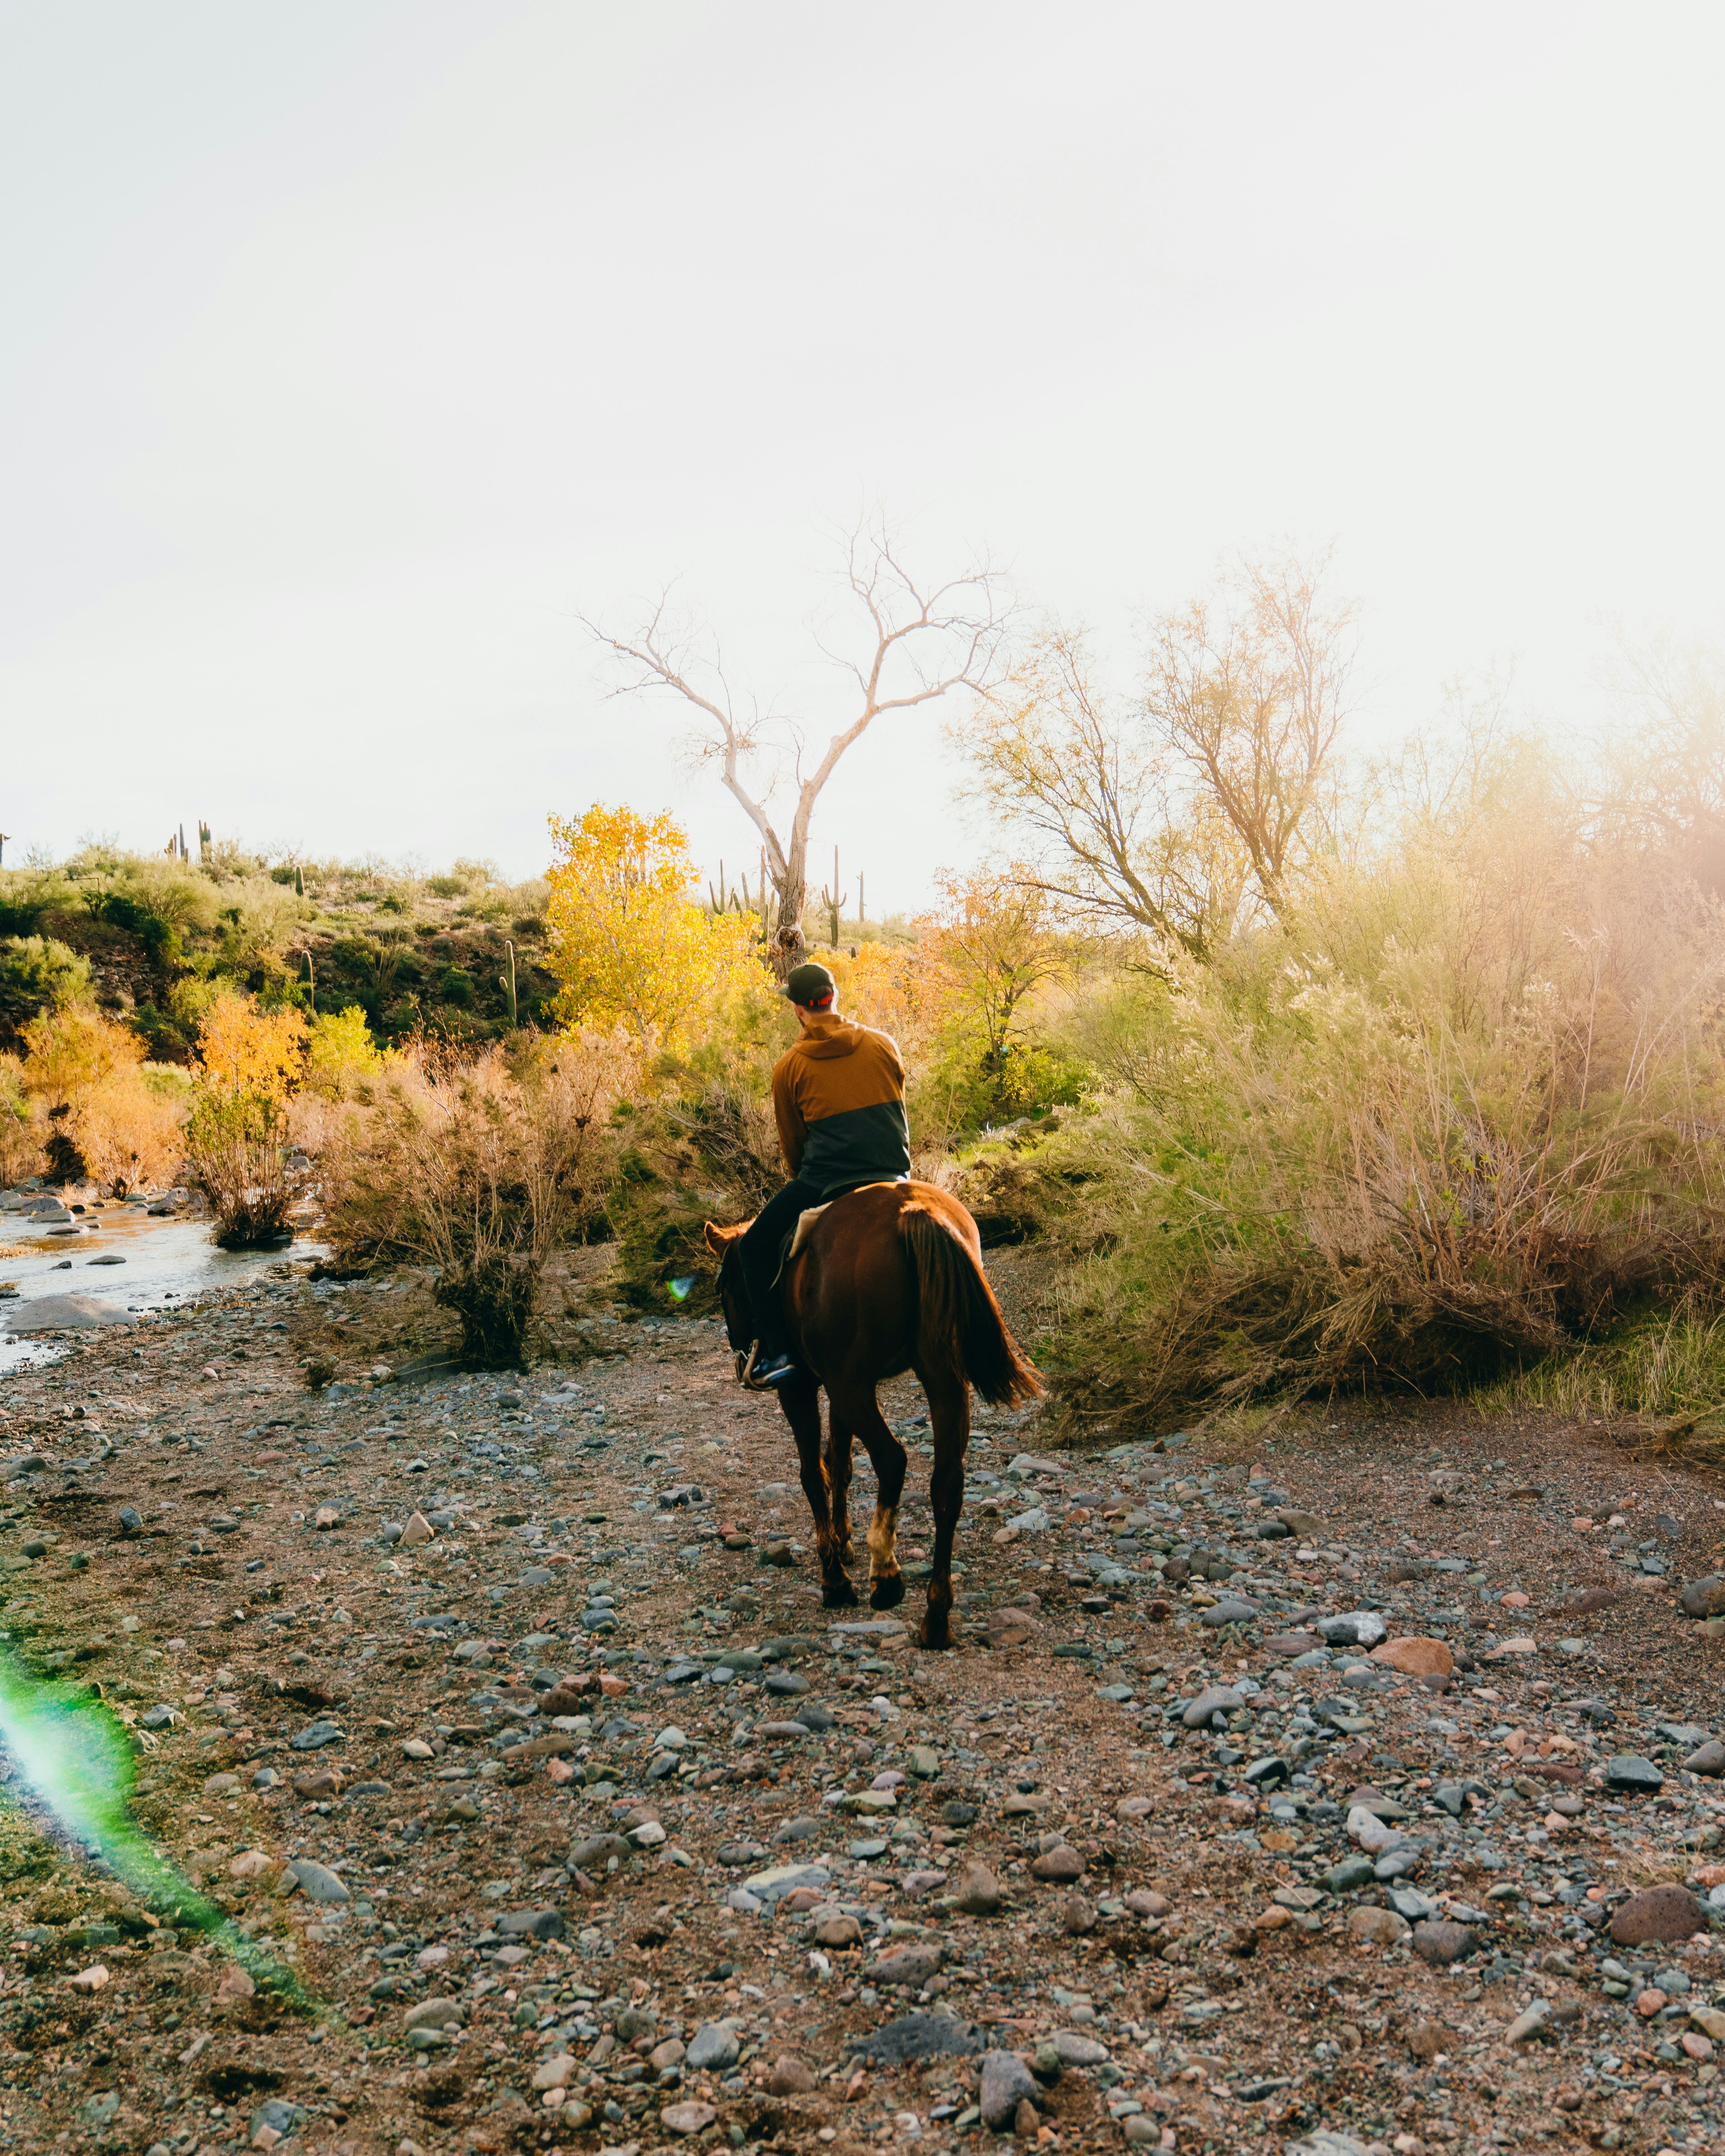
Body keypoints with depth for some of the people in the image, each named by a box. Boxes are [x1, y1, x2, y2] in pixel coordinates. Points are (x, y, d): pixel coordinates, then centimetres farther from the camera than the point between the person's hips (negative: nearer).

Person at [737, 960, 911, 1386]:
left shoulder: (789, 1067, 0)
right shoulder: (884, 1045, 7)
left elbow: (792, 1143, 8)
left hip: (825, 1182, -3)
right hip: (893, 1178, 4)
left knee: (755, 1250, 12)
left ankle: (776, 1351, 2)